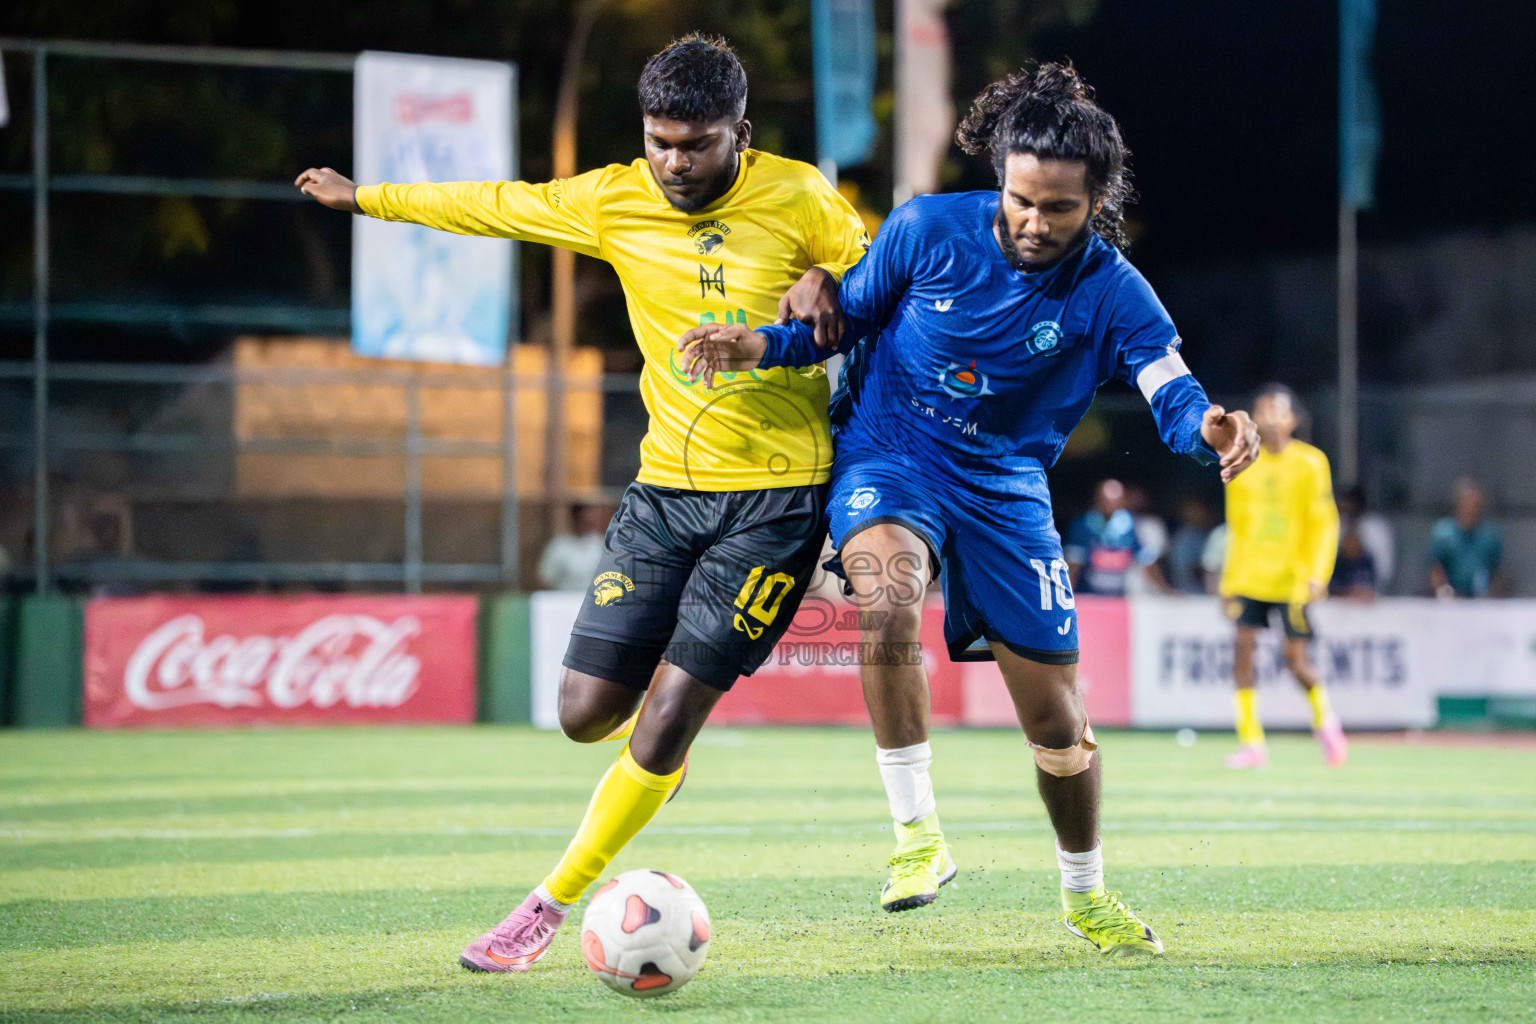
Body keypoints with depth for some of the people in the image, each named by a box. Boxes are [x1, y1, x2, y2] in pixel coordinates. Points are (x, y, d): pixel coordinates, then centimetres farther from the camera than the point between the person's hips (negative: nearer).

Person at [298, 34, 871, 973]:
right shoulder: (614, 202, -1)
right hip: (667, 487, 4)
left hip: (778, 497, -3)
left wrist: (828, 286, -16)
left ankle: (553, 902, 7)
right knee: (589, 710, -2)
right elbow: (498, 206, 13)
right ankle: (660, 742, 36)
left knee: (665, 723, -9)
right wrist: (366, 198, 24)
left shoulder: (800, 198, -7)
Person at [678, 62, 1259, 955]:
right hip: (888, 461, -1)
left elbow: (1172, 390, -23)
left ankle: (1087, 894, 31)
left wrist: (1208, 426, -47)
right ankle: (918, 837, -26)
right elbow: (847, 317, 2)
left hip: (1006, 488, 1)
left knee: (1056, 722, 4)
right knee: (889, 599, -36)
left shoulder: (1112, 293, -12)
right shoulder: (930, 230, -11)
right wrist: (761, 344, -16)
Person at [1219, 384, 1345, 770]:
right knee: (1243, 647, -11)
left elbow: (1324, 524, -3)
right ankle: (1251, 742, -6)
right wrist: (1229, 580, 13)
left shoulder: (1309, 463, -3)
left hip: (1292, 578, -3)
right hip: (1250, 575, 3)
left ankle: (1324, 718, 26)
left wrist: (1316, 576, -13)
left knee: (1297, 660, -3)